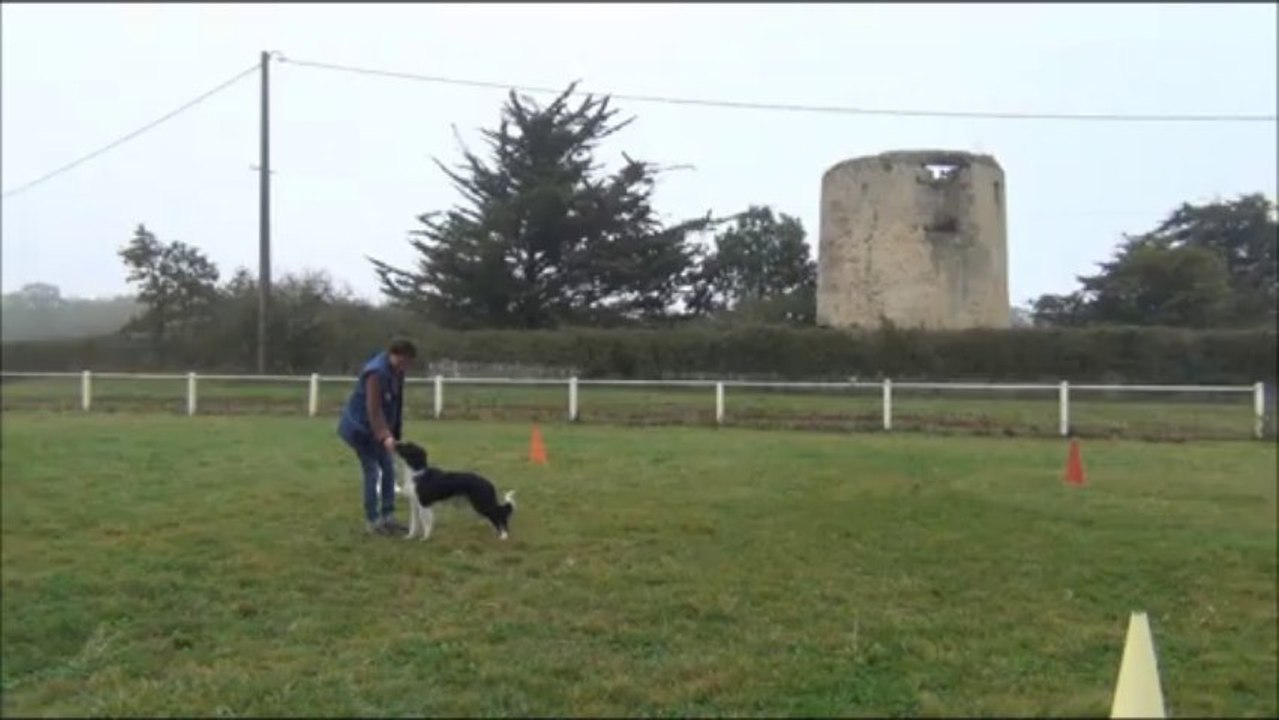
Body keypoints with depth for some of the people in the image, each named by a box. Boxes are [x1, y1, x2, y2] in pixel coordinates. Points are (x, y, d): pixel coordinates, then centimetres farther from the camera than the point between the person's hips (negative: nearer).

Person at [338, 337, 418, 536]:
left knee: (388, 469, 7)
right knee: (372, 472, -8)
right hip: (359, 427, -9)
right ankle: (372, 521, 2)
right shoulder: (376, 372, -27)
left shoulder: (397, 371, 0)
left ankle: (388, 517, 14)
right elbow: (374, 409, -29)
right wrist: (385, 436, -36)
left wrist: (396, 432, 8)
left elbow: (396, 403, 9)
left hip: (376, 428, 9)